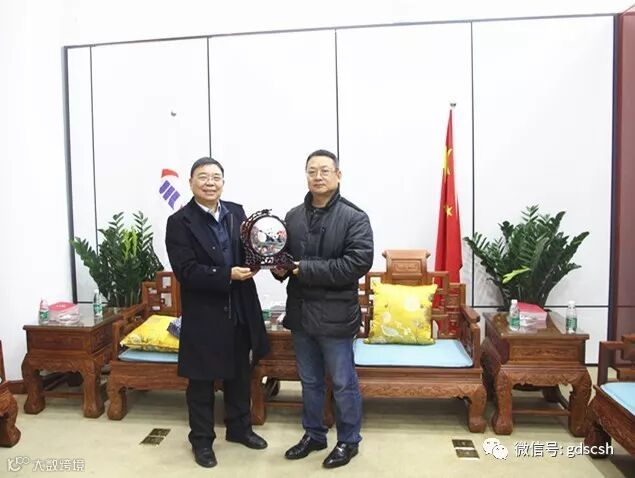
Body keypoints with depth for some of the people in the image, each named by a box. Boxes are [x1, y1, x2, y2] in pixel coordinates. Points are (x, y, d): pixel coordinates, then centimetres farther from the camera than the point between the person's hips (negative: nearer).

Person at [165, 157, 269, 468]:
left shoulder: (236, 212, 3)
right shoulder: (179, 221, -11)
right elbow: (186, 271, -18)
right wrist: (228, 275, -24)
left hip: (239, 310, 5)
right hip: (203, 314, -5)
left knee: (240, 374, 20)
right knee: (201, 381, 12)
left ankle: (239, 428, 41)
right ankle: (201, 440, 33)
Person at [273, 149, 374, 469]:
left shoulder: (354, 217, -10)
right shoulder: (293, 216, 6)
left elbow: (358, 263, -22)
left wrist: (304, 268, -21)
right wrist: (279, 268, -8)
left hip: (335, 315, -5)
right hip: (300, 312, 5)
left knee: (343, 383, 11)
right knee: (310, 381, 20)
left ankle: (348, 441, 32)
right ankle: (313, 435, 40)